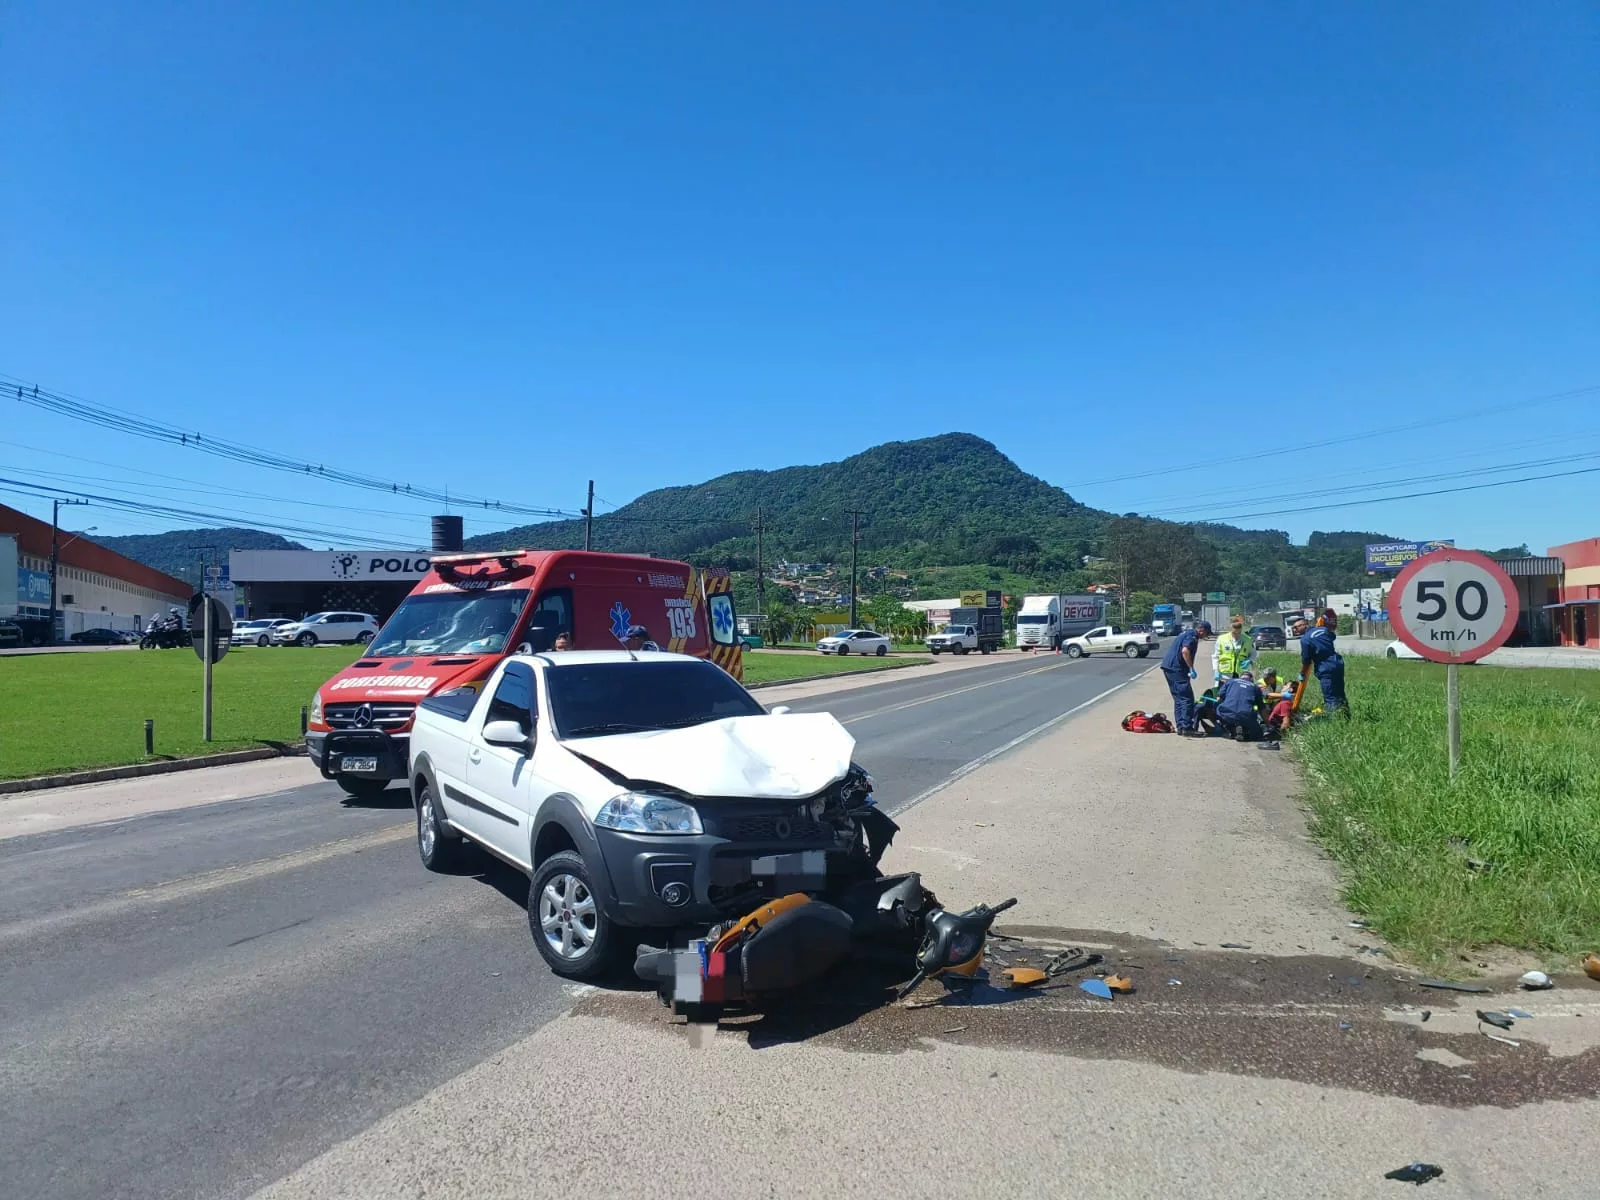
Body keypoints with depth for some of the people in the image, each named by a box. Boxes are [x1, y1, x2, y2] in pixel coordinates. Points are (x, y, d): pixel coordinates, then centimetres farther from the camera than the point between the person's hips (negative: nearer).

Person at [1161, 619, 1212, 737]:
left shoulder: (1186, 633, 22)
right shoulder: (1192, 636, -9)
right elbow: (1185, 651, -26)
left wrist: (1189, 669, 27)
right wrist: (1192, 669, -20)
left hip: (1168, 667, 10)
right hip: (1176, 669, -10)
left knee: (1179, 698, 14)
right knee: (1187, 698, -7)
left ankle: (1181, 727, 16)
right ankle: (1186, 728, -8)